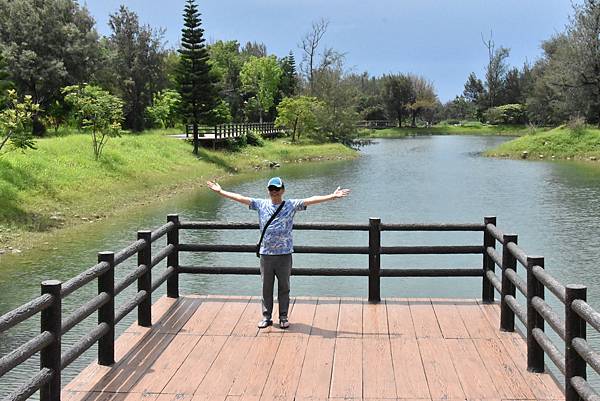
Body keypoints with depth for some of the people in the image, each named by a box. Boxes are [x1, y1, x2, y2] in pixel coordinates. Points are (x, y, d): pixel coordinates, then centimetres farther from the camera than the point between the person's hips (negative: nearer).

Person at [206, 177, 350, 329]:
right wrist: (220, 191, 1)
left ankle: (283, 317, 18)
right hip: (266, 253, 1)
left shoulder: (291, 205, 0)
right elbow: (240, 198, 4)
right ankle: (266, 317, 19)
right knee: (266, 287, 9)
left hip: (284, 254, -1)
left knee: (284, 287, 7)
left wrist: (333, 196, -16)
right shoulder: (261, 204, 5)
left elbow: (311, 200, -8)